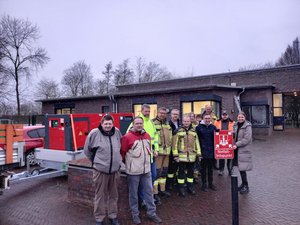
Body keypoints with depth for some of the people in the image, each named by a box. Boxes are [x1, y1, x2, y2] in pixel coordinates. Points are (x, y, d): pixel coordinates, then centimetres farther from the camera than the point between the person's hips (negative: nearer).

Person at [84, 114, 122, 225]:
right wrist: (95, 160, 8)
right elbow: (87, 150, 0)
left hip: (115, 170, 4)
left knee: (113, 195, 17)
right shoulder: (94, 133, -13)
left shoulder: (117, 132, -1)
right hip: (100, 170, -3)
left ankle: (113, 216, 34)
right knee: (100, 195, 10)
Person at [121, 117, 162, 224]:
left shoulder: (147, 135, 5)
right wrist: (128, 163, 5)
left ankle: (152, 213, 28)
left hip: (146, 169, 5)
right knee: (133, 193, 10)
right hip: (133, 171, -5)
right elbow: (122, 152, -7)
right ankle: (135, 214, 27)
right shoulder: (127, 137, -14)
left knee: (149, 191, 14)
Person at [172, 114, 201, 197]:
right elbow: (175, 144, -6)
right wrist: (176, 155, -11)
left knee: (191, 172, 14)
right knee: (181, 172, 5)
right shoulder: (178, 131, -4)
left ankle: (190, 187, 29)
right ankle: (181, 188, 16)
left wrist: (199, 154, 9)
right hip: (182, 156, -4)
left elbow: (197, 143, 12)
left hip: (192, 156, 4)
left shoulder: (193, 131, 9)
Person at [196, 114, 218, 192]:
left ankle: (210, 183, 25)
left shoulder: (213, 127, 6)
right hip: (203, 151, -3)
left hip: (211, 151, 3)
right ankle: (204, 184, 18)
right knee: (203, 168, 7)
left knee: (211, 168, 14)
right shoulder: (199, 127, -4)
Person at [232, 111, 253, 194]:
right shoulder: (236, 125, 10)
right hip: (237, 150, 7)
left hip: (244, 150, -7)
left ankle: (246, 186, 9)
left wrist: (237, 144, -19)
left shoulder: (247, 126, -12)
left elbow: (246, 139, -17)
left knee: (242, 168, -5)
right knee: (240, 168, 13)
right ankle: (243, 183, 29)